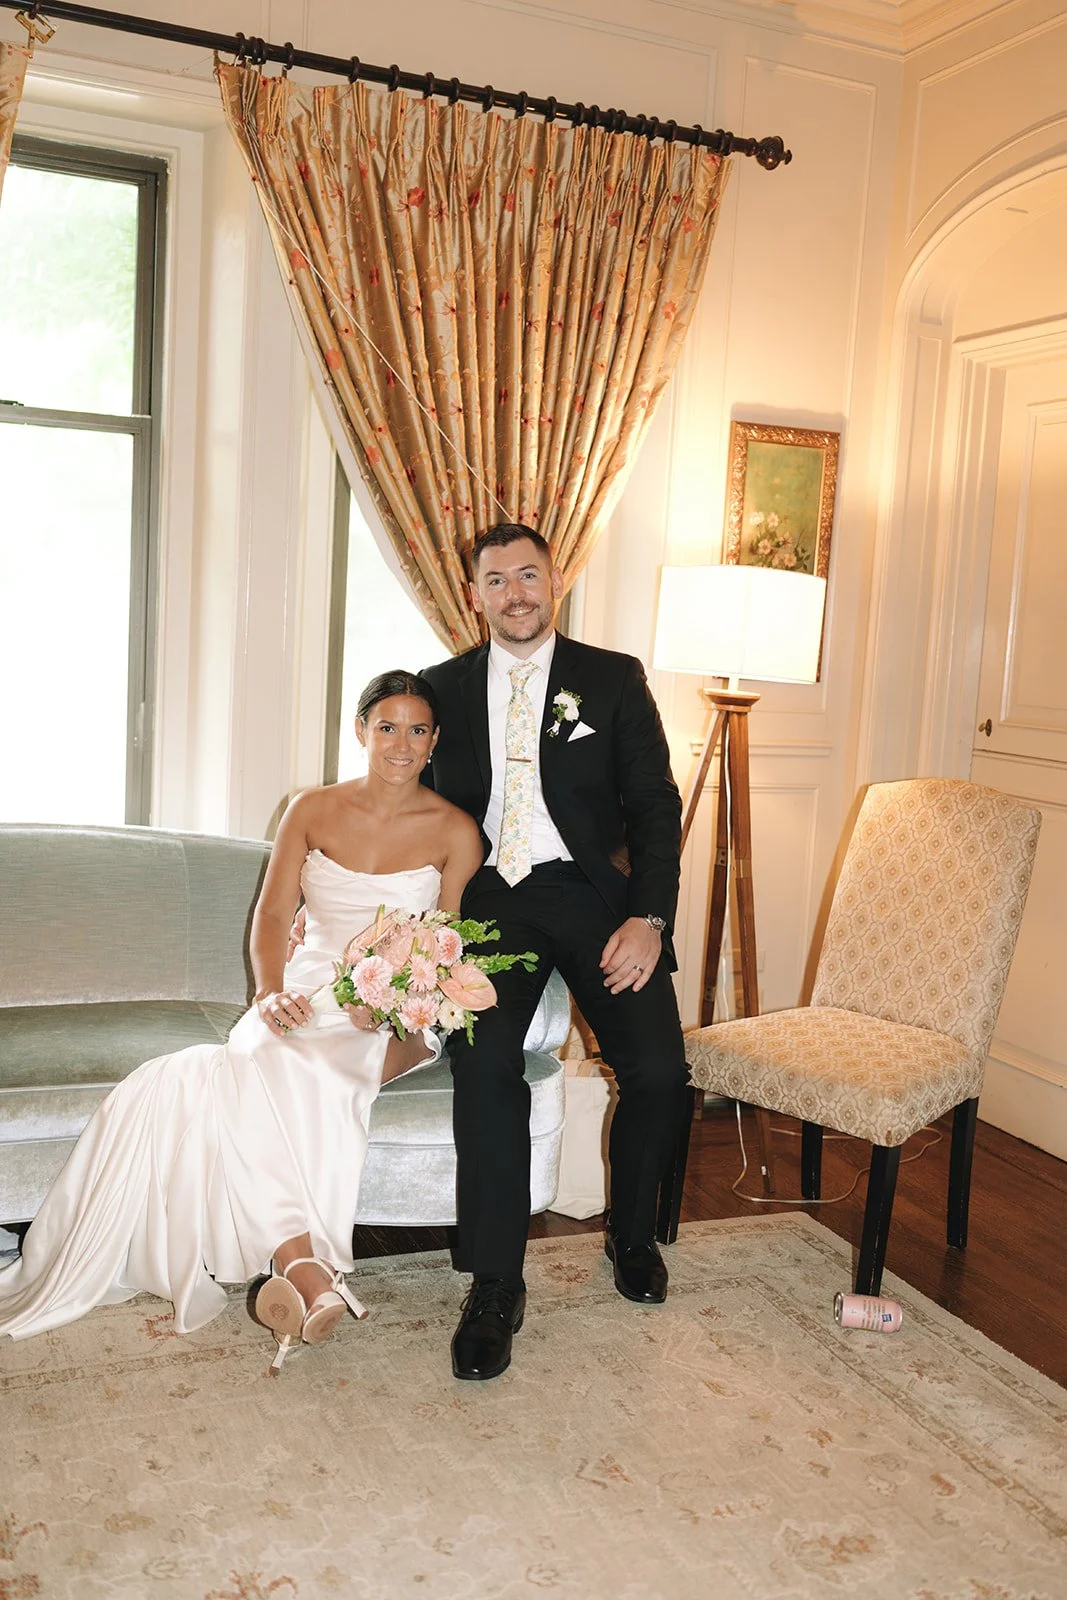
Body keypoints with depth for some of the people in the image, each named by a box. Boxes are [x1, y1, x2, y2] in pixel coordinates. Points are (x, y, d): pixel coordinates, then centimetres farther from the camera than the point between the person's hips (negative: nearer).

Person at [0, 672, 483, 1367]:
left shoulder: (455, 831, 2)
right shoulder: (314, 809, 9)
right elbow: (272, 916, 6)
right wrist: (271, 994, -12)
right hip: (307, 995, 3)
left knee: (294, 1075, -34)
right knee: (253, 1070, -31)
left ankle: (293, 1262, -32)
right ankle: (308, 1266, -34)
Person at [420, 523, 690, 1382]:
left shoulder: (614, 679, 4)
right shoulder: (446, 687, 10)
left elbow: (656, 807, 1)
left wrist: (649, 918, -12)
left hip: (593, 893, 0)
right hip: (493, 899, 1)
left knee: (658, 1069, -17)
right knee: (485, 1057, -26)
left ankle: (632, 1235, 14)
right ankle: (496, 1283, -11)